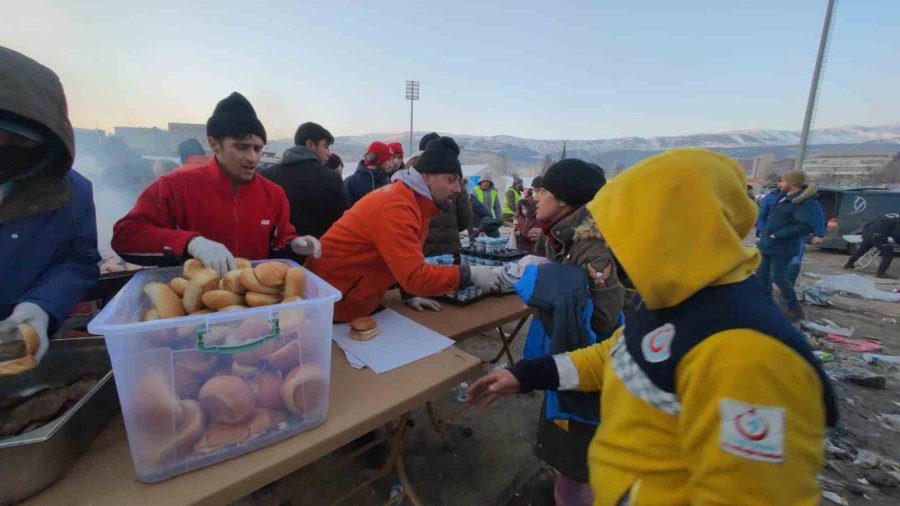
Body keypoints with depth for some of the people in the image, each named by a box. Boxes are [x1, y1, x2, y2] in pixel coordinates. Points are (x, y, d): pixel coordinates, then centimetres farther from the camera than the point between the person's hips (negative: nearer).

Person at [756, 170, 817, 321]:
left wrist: (778, 235, -22)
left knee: (779, 277, -4)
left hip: (781, 247, -9)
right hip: (768, 244, 9)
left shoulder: (803, 202, -16)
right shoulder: (784, 198, 11)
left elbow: (805, 226, -24)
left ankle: (795, 309, 10)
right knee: (762, 274, 13)